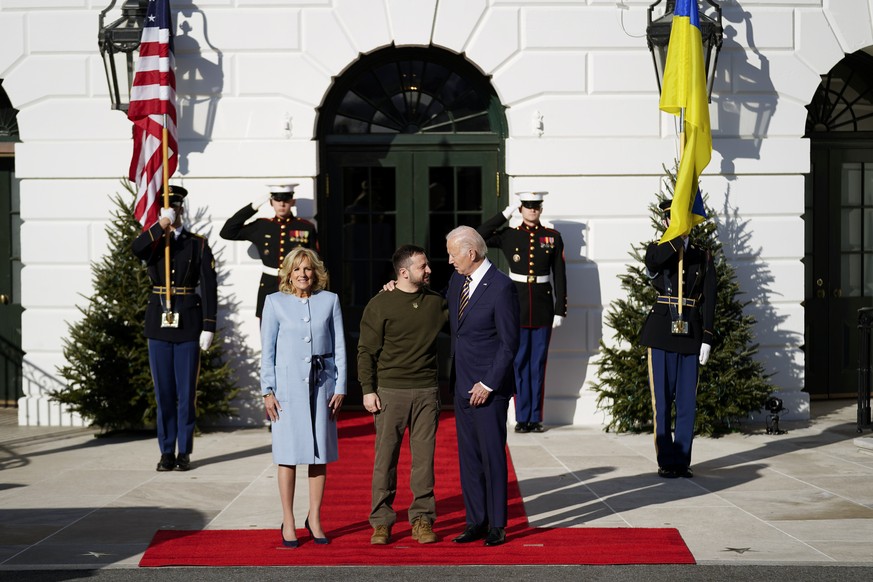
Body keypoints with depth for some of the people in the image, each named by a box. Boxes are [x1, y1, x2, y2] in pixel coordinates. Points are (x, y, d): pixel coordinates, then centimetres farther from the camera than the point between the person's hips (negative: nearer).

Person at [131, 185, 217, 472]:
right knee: (163, 389, 5)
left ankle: (184, 452, 9)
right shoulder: (152, 241, 8)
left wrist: (209, 327, -8)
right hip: (159, 321, 2)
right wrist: (162, 224, -22)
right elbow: (136, 249, -18)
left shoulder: (198, 244, 3)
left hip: (188, 322, -2)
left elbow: (209, 286, -1)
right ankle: (167, 451, 12)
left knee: (186, 390, 1)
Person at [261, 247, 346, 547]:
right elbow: (267, 350, 3)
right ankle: (288, 522, 8)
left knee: (319, 453, 4)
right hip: (288, 384, -2)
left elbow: (339, 346, 8)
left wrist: (340, 387, 3)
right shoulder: (275, 302, 3)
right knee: (289, 453, 0)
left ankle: (314, 519, 15)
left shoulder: (330, 300, 6)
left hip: (322, 382, 2)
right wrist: (268, 391, -3)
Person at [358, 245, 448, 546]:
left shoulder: (436, 301, 9)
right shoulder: (380, 305, -3)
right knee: (385, 458, 1)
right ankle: (381, 522, 10)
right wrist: (368, 389, -7)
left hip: (426, 391, 3)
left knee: (424, 456, 4)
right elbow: (366, 350, -2)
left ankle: (422, 520, 12)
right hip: (390, 391, -3)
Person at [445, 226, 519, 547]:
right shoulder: (457, 280, 8)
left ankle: (496, 525, 8)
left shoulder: (501, 287, -15)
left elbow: (510, 343, -15)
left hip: (489, 386, -7)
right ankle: (476, 521, 18)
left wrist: (488, 384, -15)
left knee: (492, 455, -1)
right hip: (462, 384, 7)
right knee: (468, 455, 10)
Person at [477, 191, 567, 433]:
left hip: (543, 307, 0)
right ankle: (522, 417, 9)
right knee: (519, 363, 3)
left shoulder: (553, 237, 3)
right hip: (517, 305, 0)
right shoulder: (509, 236, 3)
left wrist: (560, 311, -1)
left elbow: (560, 276, 3)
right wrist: (505, 214, -7)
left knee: (538, 363, 5)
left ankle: (536, 417, 12)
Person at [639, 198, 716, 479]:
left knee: (687, 401, 5)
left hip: (690, 335, 2)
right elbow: (652, 262, -22)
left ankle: (682, 461, 13)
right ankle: (666, 461, 9)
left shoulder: (702, 256, 9)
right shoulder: (657, 249, 5)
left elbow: (709, 300, 4)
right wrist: (677, 236, -28)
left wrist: (707, 338, -3)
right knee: (662, 400, 1)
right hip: (662, 333, -2)